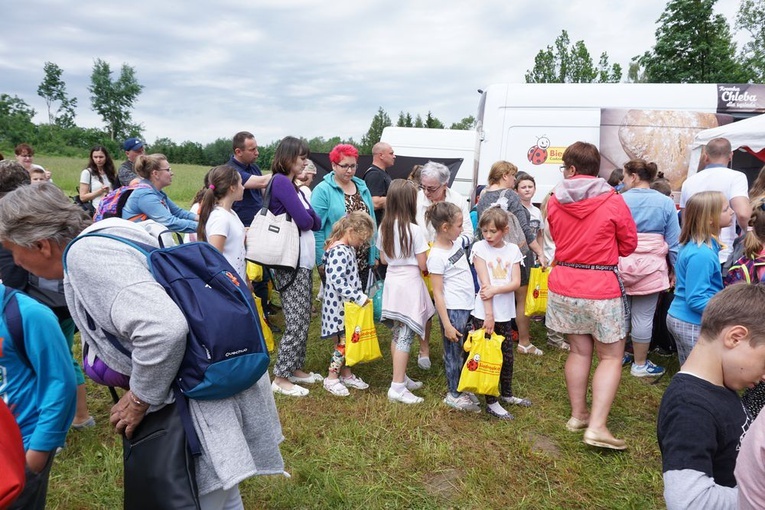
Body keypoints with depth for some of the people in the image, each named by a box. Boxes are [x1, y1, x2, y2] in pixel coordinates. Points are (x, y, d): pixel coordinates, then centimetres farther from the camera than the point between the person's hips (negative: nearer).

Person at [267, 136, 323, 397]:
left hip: (303, 261, 9)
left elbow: (317, 222, 11)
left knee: (303, 320, 14)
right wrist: (307, 217, 3)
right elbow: (305, 221, -18)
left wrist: (308, 217, -8)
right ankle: (280, 378, 4)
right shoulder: (281, 182, -12)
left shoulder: (293, 186, 17)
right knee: (297, 323, -6)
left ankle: (296, 368, 25)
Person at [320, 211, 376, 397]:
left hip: (350, 304, 9)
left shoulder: (349, 249, 8)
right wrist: (360, 298, -26)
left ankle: (346, 374, 29)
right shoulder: (338, 252, -23)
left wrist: (360, 296, 14)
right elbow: (338, 283, -29)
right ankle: (331, 379, 14)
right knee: (342, 343, 0)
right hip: (339, 306, -9)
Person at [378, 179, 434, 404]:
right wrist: (424, 258, 10)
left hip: (392, 282, 7)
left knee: (397, 335, 15)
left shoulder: (384, 228, 4)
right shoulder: (414, 230, -15)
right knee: (405, 336, -3)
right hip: (409, 284, -7)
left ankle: (402, 378, 28)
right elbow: (423, 265, -11)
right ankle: (397, 387, 0)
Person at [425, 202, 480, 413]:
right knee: (454, 352, 7)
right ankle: (453, 394, 23)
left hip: (469, 306, 8)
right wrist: (446, 325, -17)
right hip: (453, 310, -8)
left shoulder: (456, 242, 4)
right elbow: (437, 293, -18)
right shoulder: (437, 256, -19)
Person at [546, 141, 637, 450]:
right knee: (611, 357, 6)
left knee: (579, 351, 15)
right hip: (602, 286, -4)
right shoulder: (613, 201, -9)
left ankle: (578, 415, 24)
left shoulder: (555, 201, -1)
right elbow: (629, 244, 1)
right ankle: (596, 426, 1)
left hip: (563, 284, 4)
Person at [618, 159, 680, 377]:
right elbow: (673, 242, 1)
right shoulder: (666, 203, -1)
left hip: (621, 265, 1)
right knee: (643, 316, 5)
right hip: (650, 267, -1)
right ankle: (640, 364, 16)